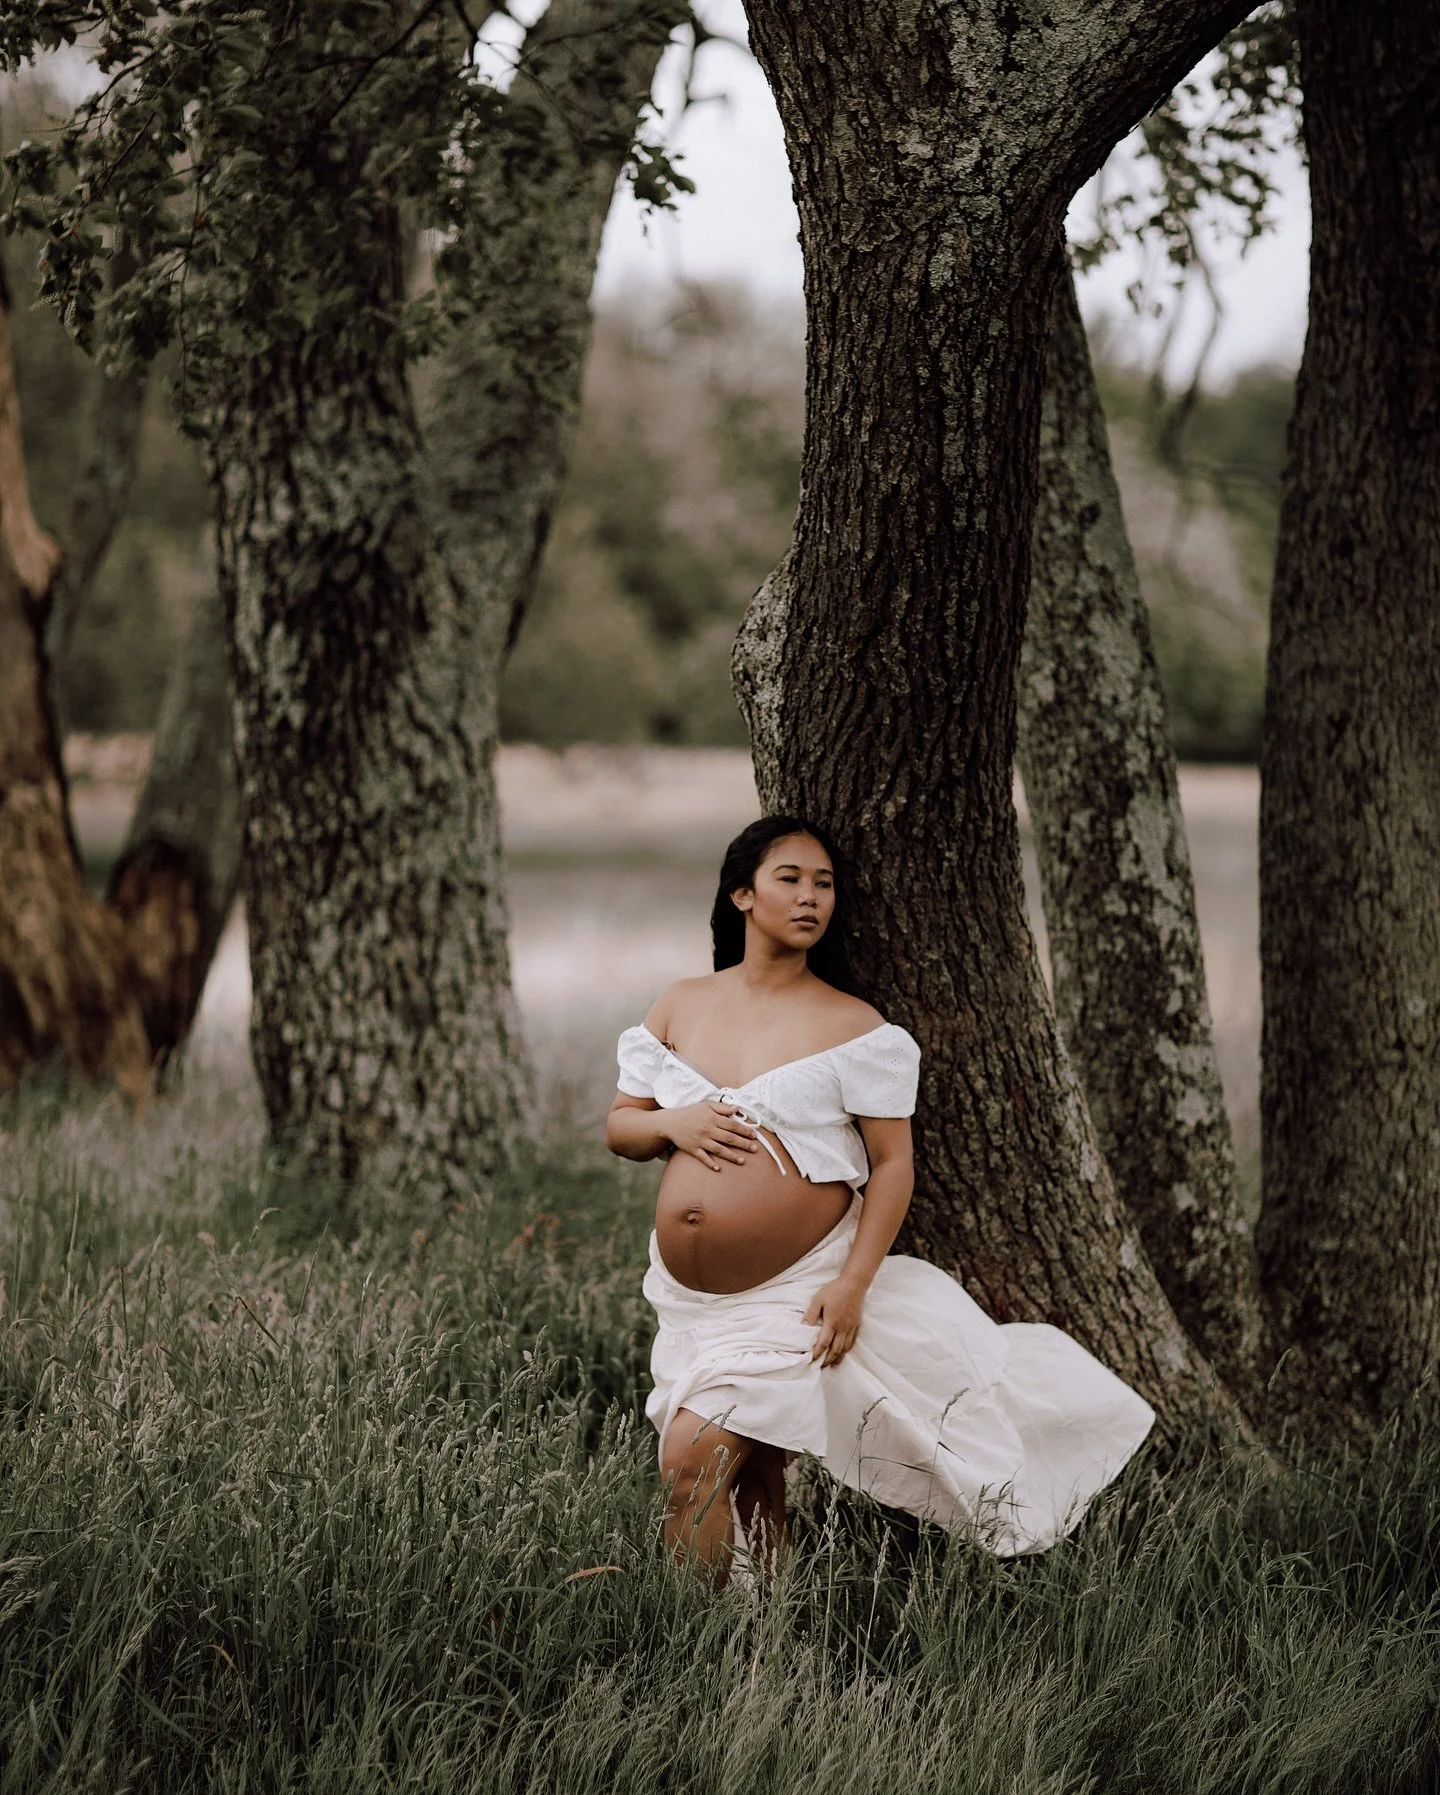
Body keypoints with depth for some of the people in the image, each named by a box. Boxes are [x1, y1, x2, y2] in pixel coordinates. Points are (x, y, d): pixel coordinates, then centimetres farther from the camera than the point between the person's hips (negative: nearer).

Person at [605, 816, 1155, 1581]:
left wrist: (852, 1286, -15)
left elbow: (893, 1164, -7)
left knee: (695, 1456, -14)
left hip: (794, 1297, -4)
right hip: (690, 1299, 4)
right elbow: (619, 1127, 10)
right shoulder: (681, 1007, 6)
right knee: (749, 1475, 12)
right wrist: (672, 1123, -12)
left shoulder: (851, 1026, -6)